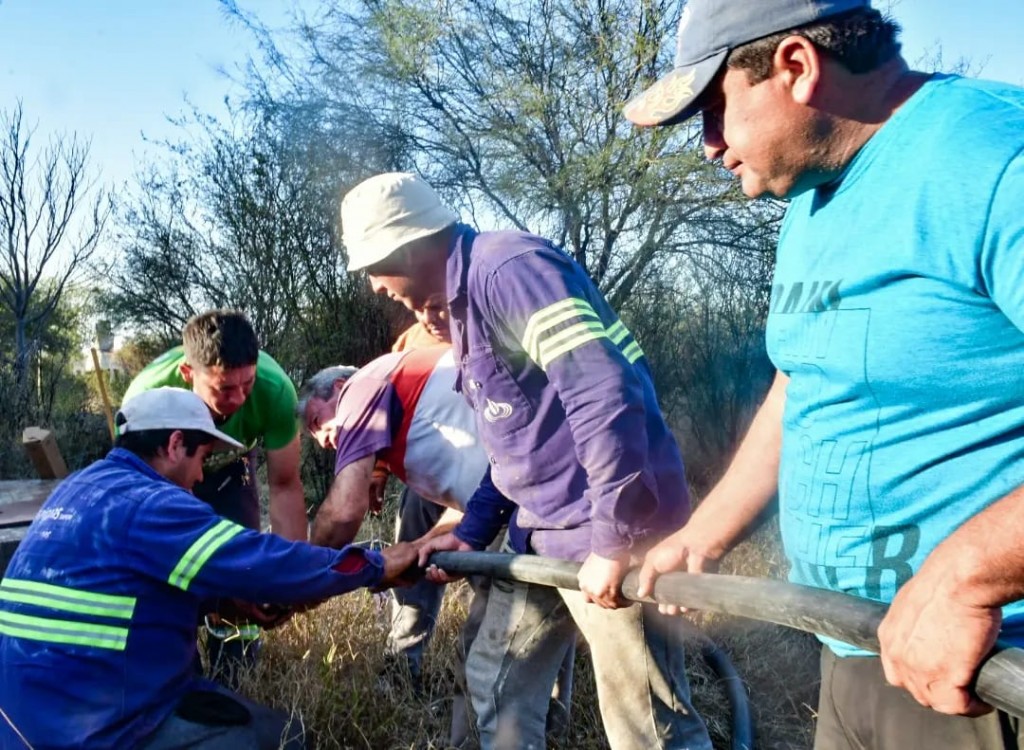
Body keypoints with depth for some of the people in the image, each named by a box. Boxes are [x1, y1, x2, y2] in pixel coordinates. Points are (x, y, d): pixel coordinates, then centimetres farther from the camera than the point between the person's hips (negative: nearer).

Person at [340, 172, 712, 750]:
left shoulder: (510, 268, -17)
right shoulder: (467, 296, 15)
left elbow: (607, 395, -27)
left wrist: (612, 540, -25)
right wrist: (473, 531, 17)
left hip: (609, 529, -10)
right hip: (542, 530, 10)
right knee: (497, 680, 19)